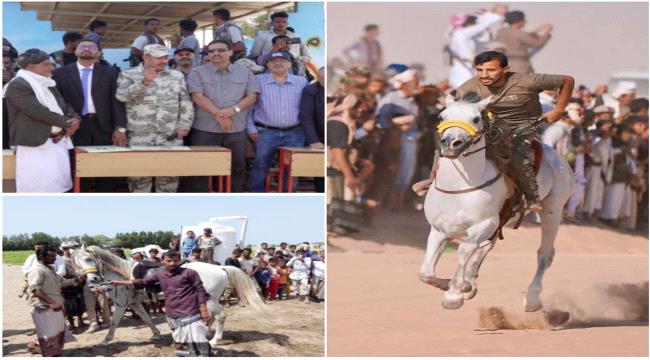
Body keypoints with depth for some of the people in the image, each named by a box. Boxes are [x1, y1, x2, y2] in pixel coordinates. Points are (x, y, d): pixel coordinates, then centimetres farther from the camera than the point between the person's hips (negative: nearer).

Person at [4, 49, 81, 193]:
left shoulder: (48, 84, 18)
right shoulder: (18, 85, -11)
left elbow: (63, 105, 20)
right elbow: (38, 111, -19)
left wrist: (74, 119, -4)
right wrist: (67, 122, -13)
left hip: (58, 140, 9)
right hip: (36, 144, -8)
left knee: (59, 182, 7)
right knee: (38, 185, -12)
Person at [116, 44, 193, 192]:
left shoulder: (177, 76, 12)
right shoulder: (128, 75, 4)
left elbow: (186, 104, 10)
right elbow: (122, 96, -13)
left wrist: (183, 126, -1)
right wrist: (143, 83, -23)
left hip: (171, 136, 2)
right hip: (140, 136, -2)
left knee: (169, 174, 4)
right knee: (139, 174, 1)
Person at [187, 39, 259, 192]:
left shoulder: (245, 73, 9)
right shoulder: (198, 73, 3)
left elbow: (252, 96, 3)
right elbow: (198, 96, -8)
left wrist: (234, 110, -15)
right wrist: (218, 114, -17)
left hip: (236, 129, 2)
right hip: (206, 128, -2)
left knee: (238, 166, 6)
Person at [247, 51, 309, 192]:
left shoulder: (302, 82, 10)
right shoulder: (257, 81, 4)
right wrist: (251, 128, -3)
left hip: (294, 133, 2)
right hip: (265, 132, -2)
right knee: (261, 164, -4)